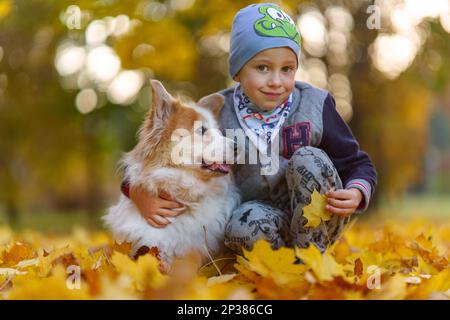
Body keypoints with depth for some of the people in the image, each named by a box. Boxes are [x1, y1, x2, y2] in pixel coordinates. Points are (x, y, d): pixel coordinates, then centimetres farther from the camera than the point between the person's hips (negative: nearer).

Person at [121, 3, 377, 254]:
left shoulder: (315, 106, -8)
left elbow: (358, 165, 0)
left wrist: (356, 194, -23)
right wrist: (139, 192, -20)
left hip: (319, 224, 1)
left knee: (308, 159, -27)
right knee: (243, 224, -35)